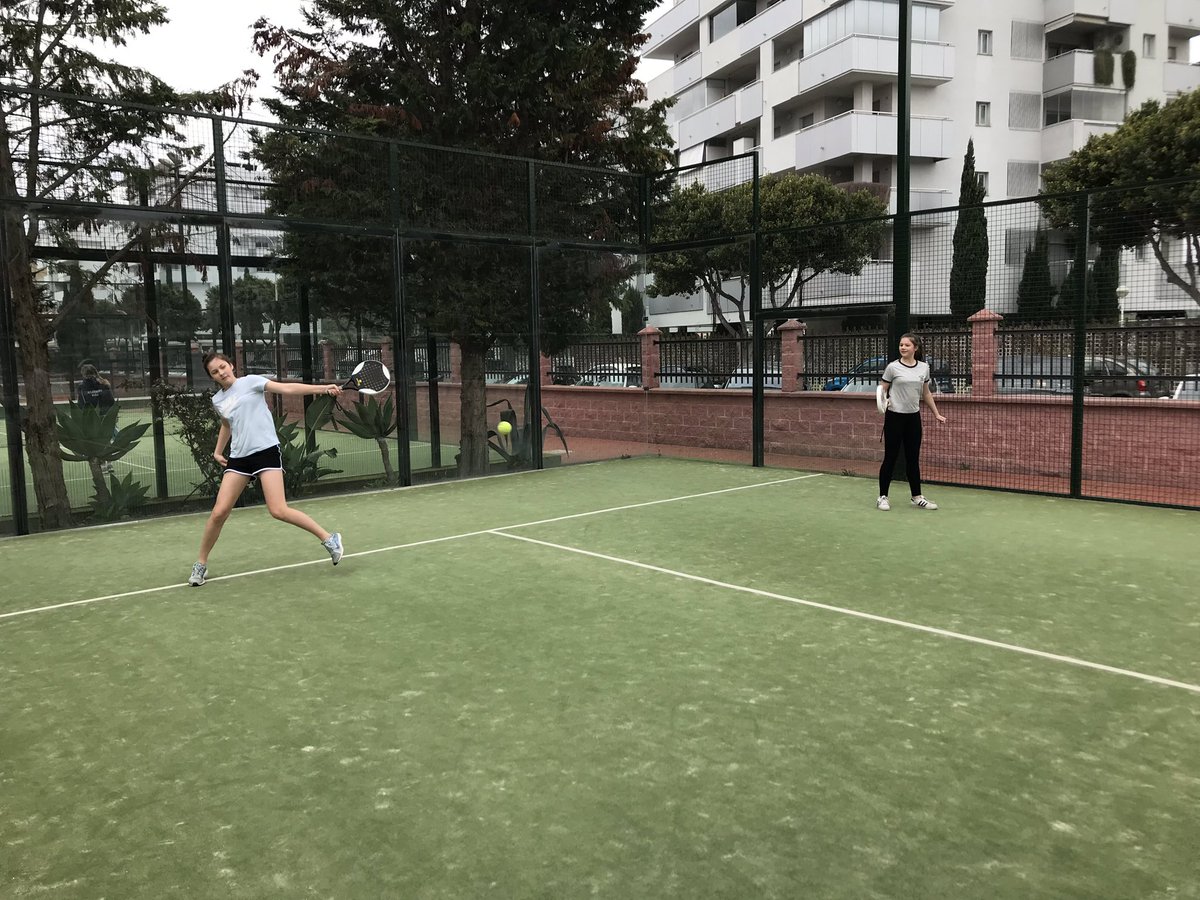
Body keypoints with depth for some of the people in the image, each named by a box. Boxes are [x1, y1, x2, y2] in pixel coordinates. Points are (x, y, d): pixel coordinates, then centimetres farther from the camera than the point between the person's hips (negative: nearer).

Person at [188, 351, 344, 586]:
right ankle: (201, 565, 18)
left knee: (279, 511, -16)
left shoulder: (250, 382, 0)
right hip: (238, 458, 5)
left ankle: (329, 539, -2)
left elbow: (287, 388, -10)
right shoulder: (217, 400, 15)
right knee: (219, 513, 0)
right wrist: (218, 451, 24)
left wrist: (323, 388, -22)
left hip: (265, 451, -5)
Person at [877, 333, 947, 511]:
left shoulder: (924, 368, 5)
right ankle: (882, 497, 9)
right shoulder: (893, 367, -6)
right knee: (890, 458, 0)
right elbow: (882, 390, -2)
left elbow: (926, 393, 16)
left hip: (913, 418, 4)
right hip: (894, 417, -4)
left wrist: (936, 413, 16)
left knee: (913, 458, 9)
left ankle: (917, 497, 17)